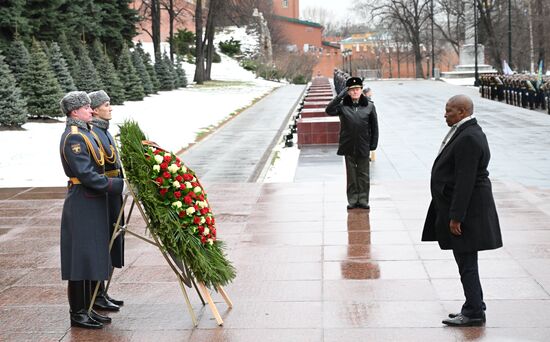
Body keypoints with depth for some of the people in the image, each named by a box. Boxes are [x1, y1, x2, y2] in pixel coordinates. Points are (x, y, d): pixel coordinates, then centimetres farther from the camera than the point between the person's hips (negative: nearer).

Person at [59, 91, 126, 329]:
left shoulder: (83, 133, 14)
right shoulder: (73, 137, -17)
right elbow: (86, 175, -22)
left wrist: (118, 183, 14)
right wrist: (117, 186, -20)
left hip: (91, 202, 10)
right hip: (82, 204, -10)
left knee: (90, 257, 14)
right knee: (81, 257, -3)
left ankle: (85, 308, 21)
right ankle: (77, 314, 4)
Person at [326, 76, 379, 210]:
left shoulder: (369, 106, 1)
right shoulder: (343, 105, -1)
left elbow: (374, 126, 5)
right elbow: (329, 110, -16)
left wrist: (374, 143, 1)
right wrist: (340, 96, -18)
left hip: (363, 146, 0)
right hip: (348, 147, 0)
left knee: (364, 174, 5)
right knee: (351, 175, 8)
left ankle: (363, 200, 14)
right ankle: (352, 200, 15)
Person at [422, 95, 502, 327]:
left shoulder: (469, 138, -20)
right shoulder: (466, 133, 12)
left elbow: (465, 181, -24)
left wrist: (455, 217, -23)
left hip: (466, 208, -11)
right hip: (461, 207, 11)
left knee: (467, 263, -4)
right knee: (466, 262, 16)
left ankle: (474, 313, 3)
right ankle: (474, 307, 25)